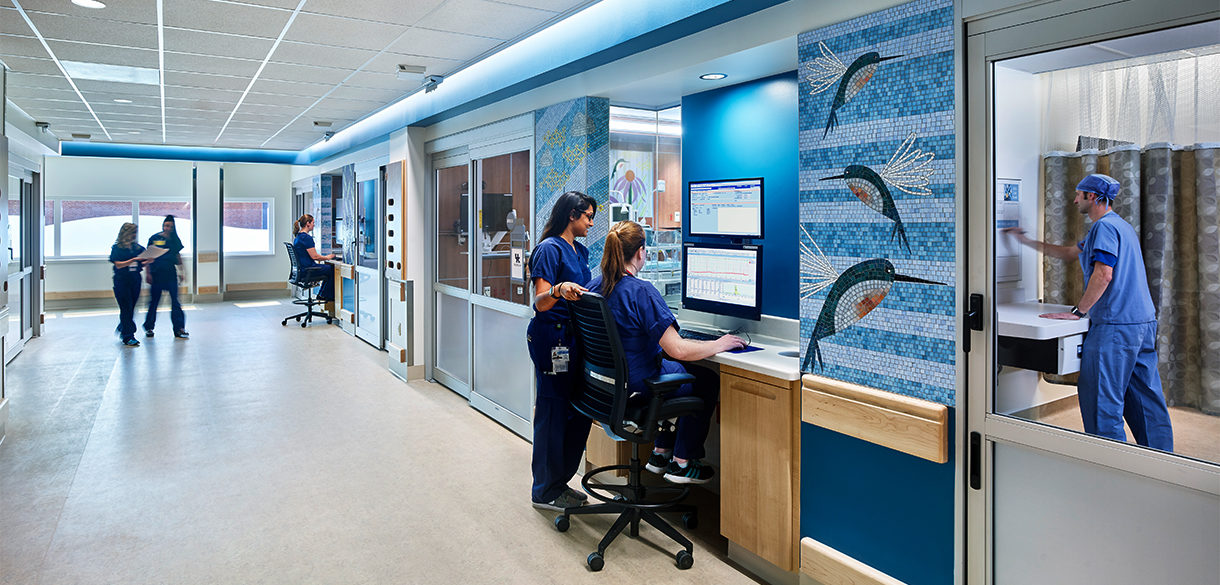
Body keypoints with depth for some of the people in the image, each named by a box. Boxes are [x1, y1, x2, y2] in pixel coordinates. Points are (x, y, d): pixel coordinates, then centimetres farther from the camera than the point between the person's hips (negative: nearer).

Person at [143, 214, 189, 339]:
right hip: (156, 273, -1)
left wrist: (181, 271, 11)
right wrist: (148, 273, -3)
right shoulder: (154, 238, -1)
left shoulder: (175, 240, 7)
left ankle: (179, 328, -4)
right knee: (154, 300, 8)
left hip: (170, 273, 1)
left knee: (175, 300, -5)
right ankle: (148, 327, 22)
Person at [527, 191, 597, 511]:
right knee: (553, 411, -2)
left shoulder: (580, 250, 17)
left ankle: (560, 481, 25)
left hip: (575, 338, 9)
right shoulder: (550, 248, -11)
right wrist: (559, 290, -38)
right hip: (551, 338, -9)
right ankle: (545, 492, 11)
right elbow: (540, 303, -20)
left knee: (578, 411, 10)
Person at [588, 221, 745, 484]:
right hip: (637, 385, -8)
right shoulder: (641, 291, -26)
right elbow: (678, 350, -27)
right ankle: (681, 463, 21)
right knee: (708, 381, 15)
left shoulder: (594, 286, -2)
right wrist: (720, 344, -11)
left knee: (682, 372, 31)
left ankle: (660, 452, 33)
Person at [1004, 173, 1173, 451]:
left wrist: (1078, 311, -15)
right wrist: (1028, 242, 35)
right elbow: (1071, 253, 31)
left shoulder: (1104, 226, -11)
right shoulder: (1122, 226, 22)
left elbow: (1103, 274, -21)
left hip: (1115, 326, -10)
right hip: (1144, 322, 10)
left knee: (1100, 399, -4)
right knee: (1146, 398, 14)